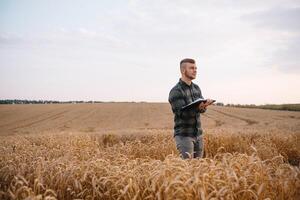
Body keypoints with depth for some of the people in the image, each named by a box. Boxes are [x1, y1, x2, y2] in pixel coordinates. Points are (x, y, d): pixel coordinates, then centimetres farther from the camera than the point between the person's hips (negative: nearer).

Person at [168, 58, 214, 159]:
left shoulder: (196, 88, 11)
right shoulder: (176, 91, -12)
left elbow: (202, 108, 2)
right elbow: (183, 113, -19)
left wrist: (204, 105, -22)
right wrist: (197, 108, -35)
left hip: (198, 134, 7)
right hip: (184, 135, -7)